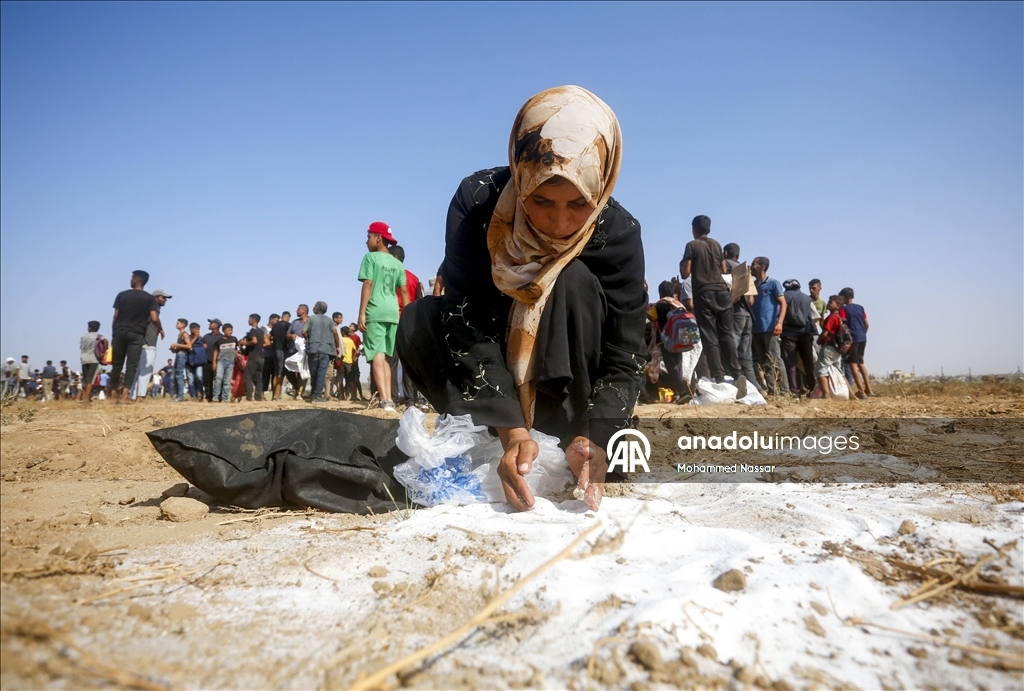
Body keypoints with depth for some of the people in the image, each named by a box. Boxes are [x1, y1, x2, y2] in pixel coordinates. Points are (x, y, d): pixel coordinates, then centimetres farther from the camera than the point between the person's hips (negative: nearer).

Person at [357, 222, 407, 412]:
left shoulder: (371, 257, 2)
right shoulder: (398, 264, 17)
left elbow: (368, 285, -8)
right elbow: (403, 291, 13)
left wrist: (362, 313, -10)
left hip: (375, 312, -6)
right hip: (392, 313, 6)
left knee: (377, 356, -10)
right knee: (385, 357, 12)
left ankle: (385, 400, -20)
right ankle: (388, 399, 6)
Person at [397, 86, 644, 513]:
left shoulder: (618, 233, -23)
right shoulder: (477, 202, -24)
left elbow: (624, 356, -23)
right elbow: (467, 322, -30)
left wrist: (592, 439, -40)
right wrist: (511, 432, -39)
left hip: (569, 377, 0)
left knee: (574, 281, -29)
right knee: (419, 322, -26)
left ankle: (565, 441, -24)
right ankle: (489, 455, -22)